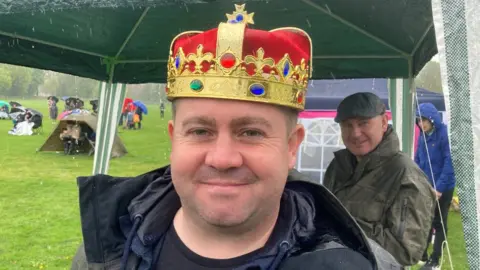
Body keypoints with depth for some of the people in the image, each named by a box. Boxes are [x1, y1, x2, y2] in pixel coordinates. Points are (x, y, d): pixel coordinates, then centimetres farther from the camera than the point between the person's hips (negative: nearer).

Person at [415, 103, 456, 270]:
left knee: (439, 223, 6)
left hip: (443, 188, -6)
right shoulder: (422, 137, 4)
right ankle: (421, 255, 27)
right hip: (426, 187, 6)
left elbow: (449, 162, -20)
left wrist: (440, 186, -23)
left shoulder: (445, 134, -17)